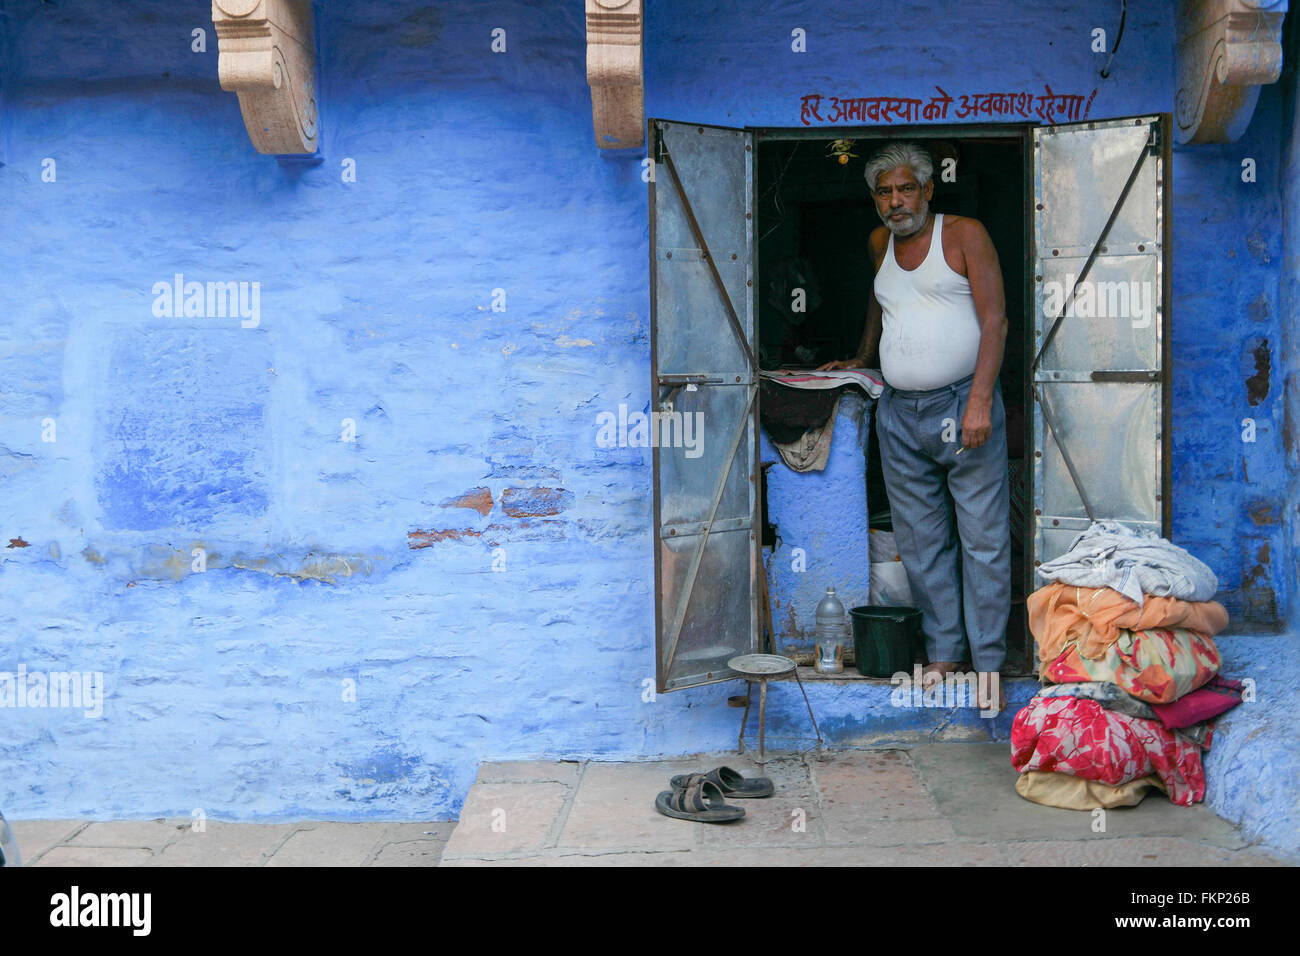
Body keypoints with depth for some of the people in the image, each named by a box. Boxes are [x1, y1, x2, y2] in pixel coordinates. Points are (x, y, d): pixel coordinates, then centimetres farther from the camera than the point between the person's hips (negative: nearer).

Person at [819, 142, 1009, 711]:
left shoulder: (964, 235, -2)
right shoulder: (880, 244, 14)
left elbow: (994, 320, -9)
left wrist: (980, 401, -17)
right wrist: (861, 358, 36)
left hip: (964, 405, -5)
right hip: (899, 413, 5)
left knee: (983, 540, -2)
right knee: (921, 543, 7)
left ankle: (988, 663, 6)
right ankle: (942, 654, 17)